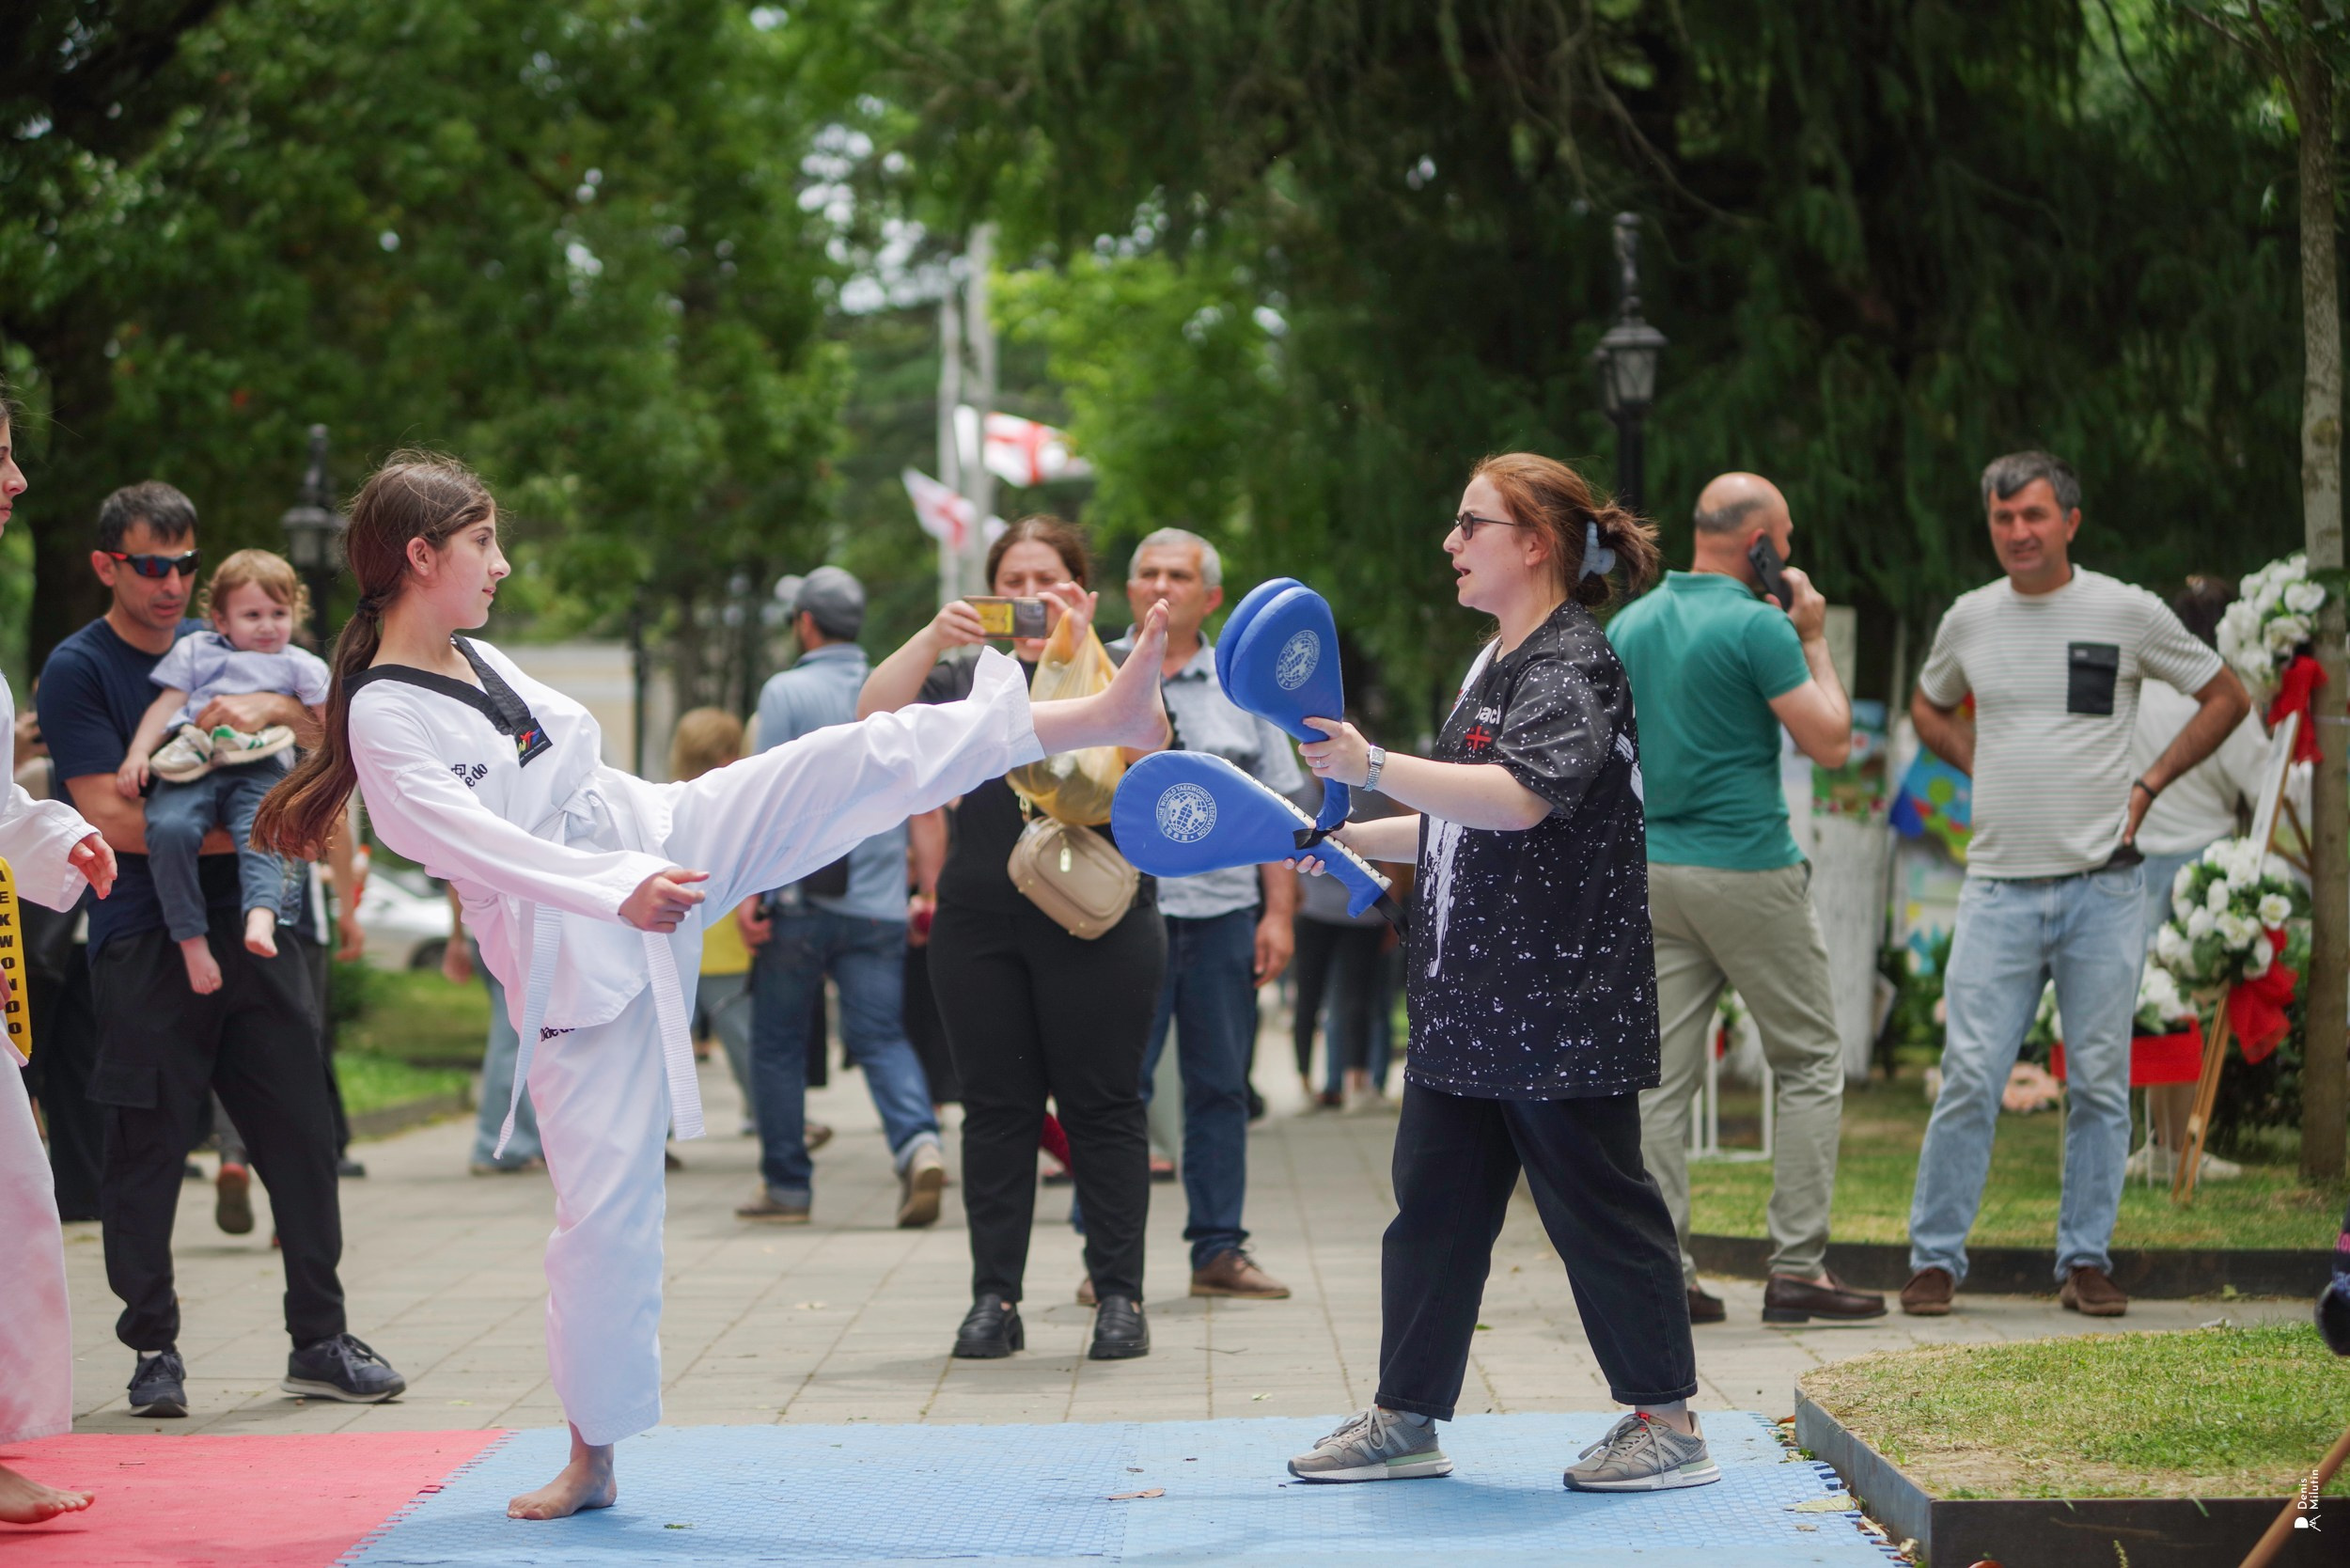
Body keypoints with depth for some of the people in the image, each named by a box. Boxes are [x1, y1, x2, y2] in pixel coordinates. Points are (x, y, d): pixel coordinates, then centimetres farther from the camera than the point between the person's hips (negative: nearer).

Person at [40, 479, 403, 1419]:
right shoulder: (78, 669, -2)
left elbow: (333, 742, 11)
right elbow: (110, 818, -10)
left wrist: (272, 706, -10)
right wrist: (237, 836, -9)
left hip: (247, 927, 5)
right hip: (144, 945, -5)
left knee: (301, 1133, 4)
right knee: (147, 1148, -2)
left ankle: (319, 1341, 12)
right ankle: (153, 1350, 10)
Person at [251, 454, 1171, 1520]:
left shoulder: (477, 660, 7)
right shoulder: (383, 721, -16)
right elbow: (479, 843, -29)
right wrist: (617, 890, -39)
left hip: (652, 835, 6)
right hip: (572, 952, -6)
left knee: (851, 762, -12)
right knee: (602, 1202, -4)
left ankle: (1097, 718, -14)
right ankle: (593, 1457, 10)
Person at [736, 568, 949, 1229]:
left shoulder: (787, 691, -5)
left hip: (801, 900, -4)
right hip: (879, 903, 4)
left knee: (778, 1043, 9)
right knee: (882, 1036, 4)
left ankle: (786, 1184, 14)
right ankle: (919, 1143, -22)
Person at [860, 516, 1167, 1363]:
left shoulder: (1114, 668, 7)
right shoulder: (967, 678, 14)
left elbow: (1139, 745, -14)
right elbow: (876, 716, -2)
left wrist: (1079, 646, -21)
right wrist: (934, 637, -15)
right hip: (980, 921, 3)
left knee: (1103, 1106, -2)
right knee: (997, 1108, 3)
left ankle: (1119, 1295, 3)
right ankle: (994, 1298, 7)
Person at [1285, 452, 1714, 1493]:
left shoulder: (1572, 665, -13)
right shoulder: (1496, 665, 18)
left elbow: (1520, 798, -29)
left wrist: (1375, 768, -31)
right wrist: (1353, 839, 22)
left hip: (1561, 1004, -10)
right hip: (1468, 1003, 10)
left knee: (1596, 1203, -3)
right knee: (1434, 1202, 11)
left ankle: (1668, 1421, 7)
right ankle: (1405, 1418, 18)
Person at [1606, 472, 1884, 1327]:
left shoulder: (1630, 624, 10)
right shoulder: (1758, 626, -12)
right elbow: (1830, 742, -10)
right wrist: (1815, 640, 1)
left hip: (1655, 871, 6)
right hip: (1748, 869, -6)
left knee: (1662, 1076, 4)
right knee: (1809, 1065, 4)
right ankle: (1797, 1267, 0)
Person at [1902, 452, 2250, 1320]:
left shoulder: (2129, 612, 0)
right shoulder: (1969, 620, 8)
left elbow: (2226, 697, 10)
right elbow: (1928, 708, 27)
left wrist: (2146, 786, 2)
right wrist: (1984, 770, 10)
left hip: (2103, 886, -1)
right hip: (1999, 888, 1)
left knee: (2099, 1083, 2)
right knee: (1969, 1079, -5)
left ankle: (2085, 1262, 12)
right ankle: (1935, 1258, 4)